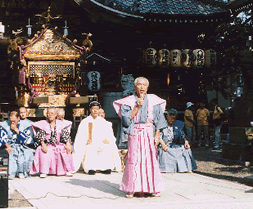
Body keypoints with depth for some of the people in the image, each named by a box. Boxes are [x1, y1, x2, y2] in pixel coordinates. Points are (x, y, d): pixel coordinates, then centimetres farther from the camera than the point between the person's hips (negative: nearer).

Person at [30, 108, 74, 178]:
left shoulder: (61, 124, 10)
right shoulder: (43, 124, 5)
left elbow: (66, 135, 5)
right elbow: (40, 136, -2)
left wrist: (67, 144, -14)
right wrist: (43, 144, -22)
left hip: (59, 145, 1)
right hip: (47, 145, -1)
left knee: (66, 151, -27)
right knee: (43, 151, -33)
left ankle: (67, 170, -17)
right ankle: (44, 172, -27)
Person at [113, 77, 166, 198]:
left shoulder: (153, 100, 9)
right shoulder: (129, 101, 5)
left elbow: (158, 120, 9)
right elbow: (126, 119, -6)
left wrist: (157, 135, 0)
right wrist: (137, 107, -12)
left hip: (149, 133, 1)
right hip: (134, 133, -1)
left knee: (150, 159, -2)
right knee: (133, 159, -6)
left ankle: (151, 188, 5)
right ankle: (132, 188, 0)